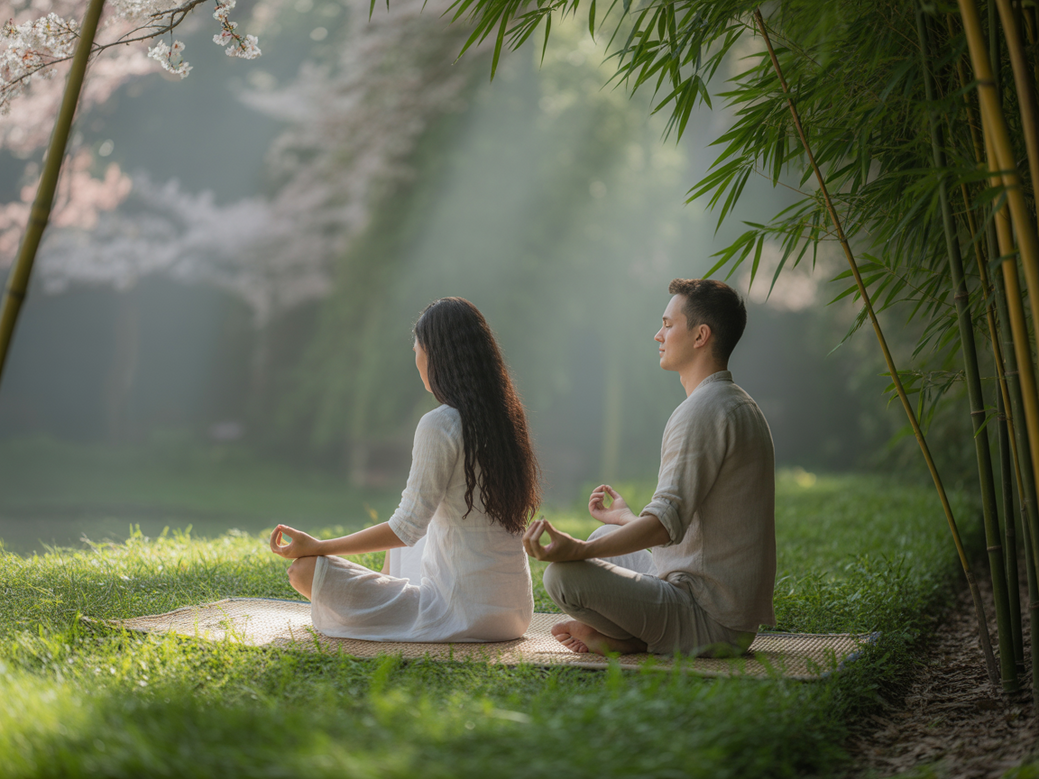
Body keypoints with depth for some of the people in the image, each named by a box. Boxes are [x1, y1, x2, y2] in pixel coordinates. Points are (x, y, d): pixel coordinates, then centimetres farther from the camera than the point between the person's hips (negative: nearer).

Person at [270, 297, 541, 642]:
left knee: (305, 570, -8)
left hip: (465, 612, -9)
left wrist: (316, 546, -9)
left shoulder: (440, 425, -20)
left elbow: (406, 528, -18)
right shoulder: (506, 417, 5)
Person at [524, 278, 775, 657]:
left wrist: (577, 550, -34)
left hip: (713, 622, -11)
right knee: (605, 538, 25)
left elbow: (668, 520, -27)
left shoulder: (702, 410, -17)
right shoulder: (739, 405, 17)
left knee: (563, 575, -22)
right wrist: (625, 517, 40)